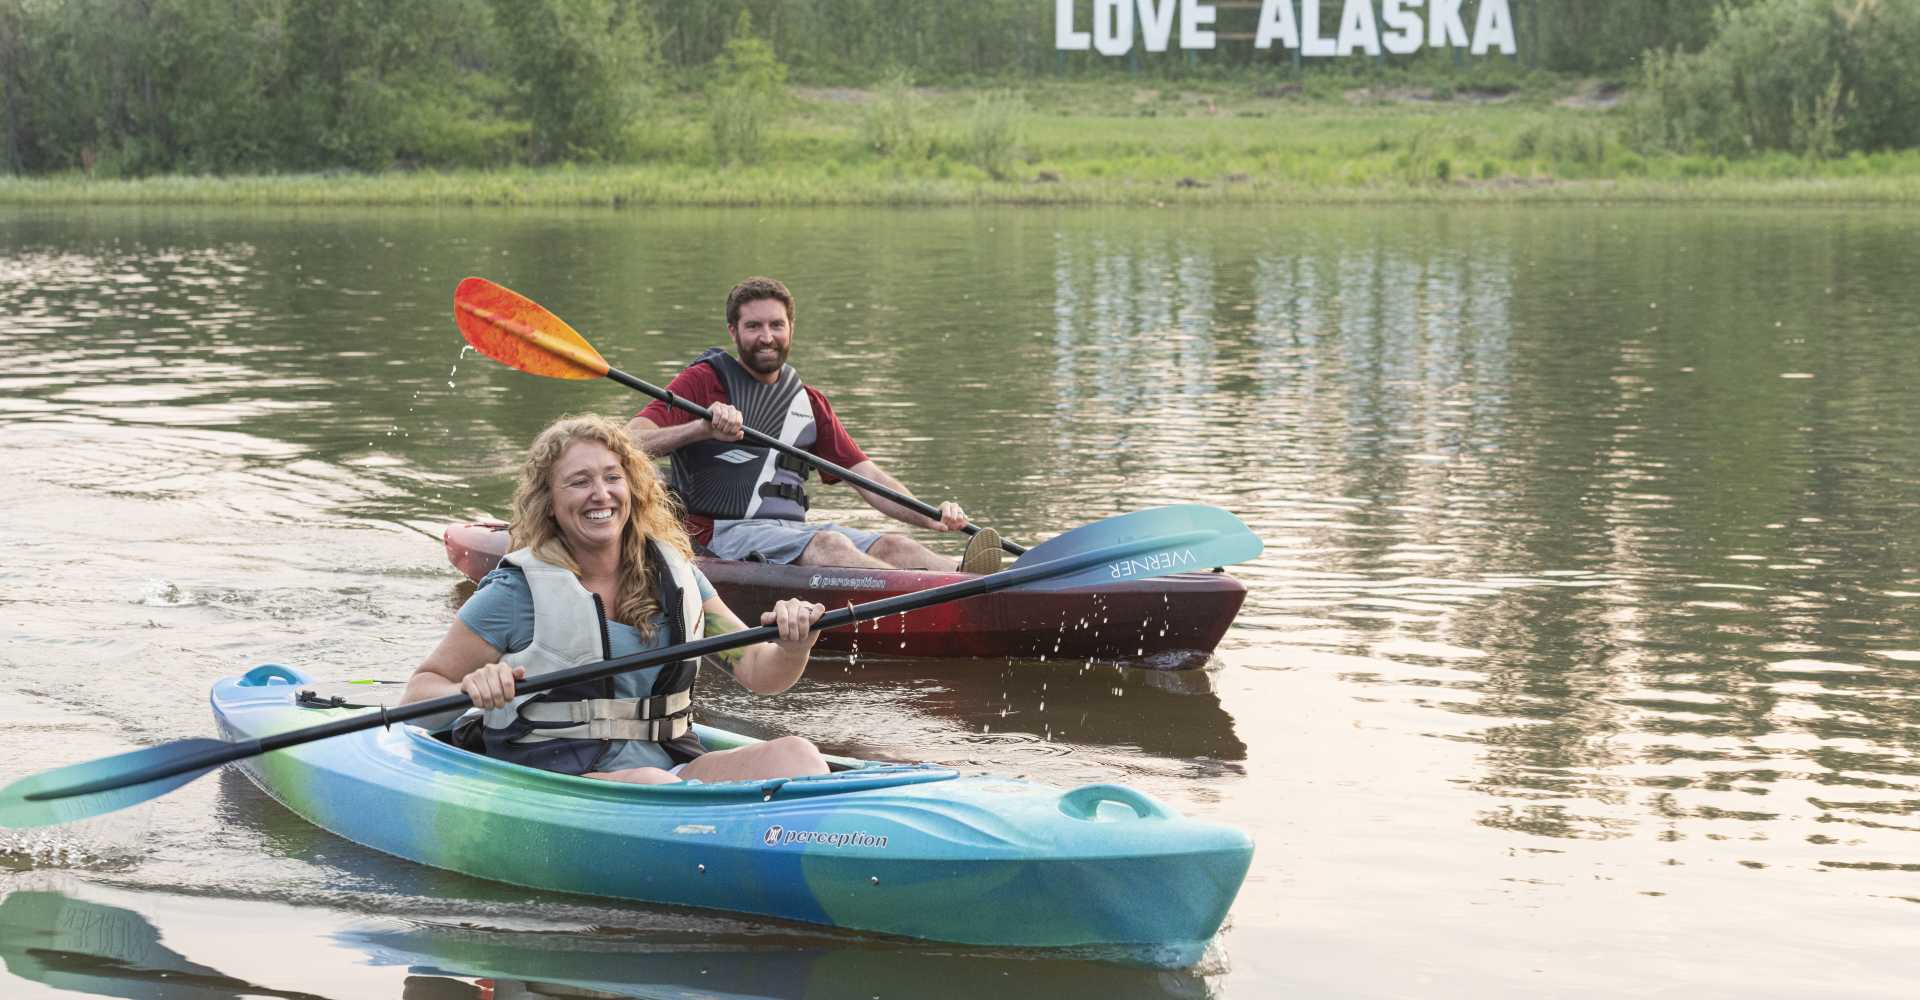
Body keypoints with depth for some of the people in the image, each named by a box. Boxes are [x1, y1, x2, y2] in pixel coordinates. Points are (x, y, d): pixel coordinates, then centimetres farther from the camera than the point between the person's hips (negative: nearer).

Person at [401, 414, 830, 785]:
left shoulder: (674, 576, 15)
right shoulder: (517, 592, 0)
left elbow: (758, 672, 11)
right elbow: (418, 692, 2)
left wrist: (793, 647, -13)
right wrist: (470, 692, -21)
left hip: (673, 767, 5)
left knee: (792, 754, -23)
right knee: (649, 783, -38)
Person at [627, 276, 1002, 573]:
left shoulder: (810, 403, 22)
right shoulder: (703, 382, 5)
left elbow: (868, 476, 16)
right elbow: (632, 441, -8)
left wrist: (932, 516, -3)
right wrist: (703, 428, -25)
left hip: (794, 529, 6)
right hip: (724, 533, -6)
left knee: (892, 545, -21)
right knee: (829, 545, -33)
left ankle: (960, 574, -52)